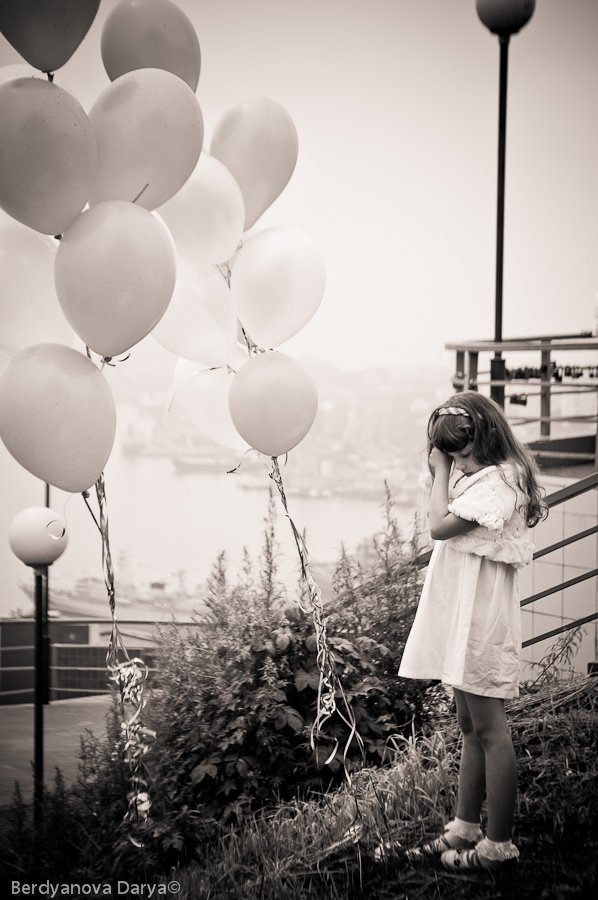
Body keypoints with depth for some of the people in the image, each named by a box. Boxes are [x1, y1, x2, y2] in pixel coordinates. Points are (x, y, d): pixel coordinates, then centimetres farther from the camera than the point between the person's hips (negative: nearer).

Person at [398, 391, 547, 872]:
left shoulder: (498, 481, -16)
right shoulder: (474, 475, 13)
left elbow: (440, 525, -20)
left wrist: (442, 470, -10)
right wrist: (444, 467, 6)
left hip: (481, 615, -10)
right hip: (462, 615, 10)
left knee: (489, 729, -4)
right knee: (471, 725, 15)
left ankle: (499, 843, 3)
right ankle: (465, 828, 24)